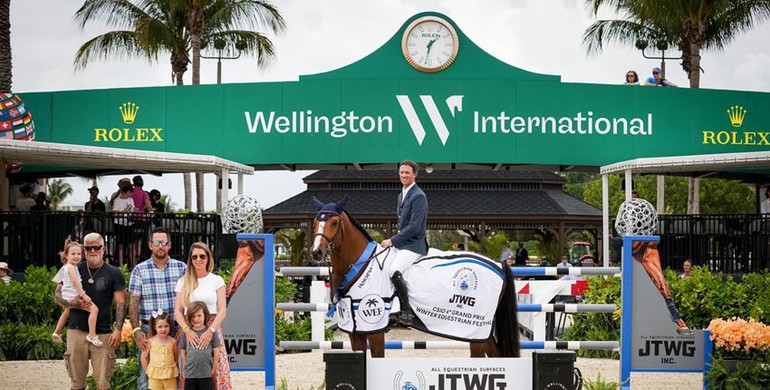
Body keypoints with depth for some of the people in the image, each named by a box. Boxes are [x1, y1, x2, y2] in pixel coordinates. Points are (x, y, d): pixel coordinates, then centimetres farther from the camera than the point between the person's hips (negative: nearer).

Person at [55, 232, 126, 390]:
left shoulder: (114, 273, 5)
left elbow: (121, 303, 1)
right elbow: (57, 296, 9)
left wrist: (118, 329, -11)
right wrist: (76, 304, -11)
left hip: (103, 334, -2)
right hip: (77, 331, 2)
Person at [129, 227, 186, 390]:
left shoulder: (181, 268, 6)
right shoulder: (140, 270, 4)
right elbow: (134, 303, 2)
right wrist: (136, 330, -9)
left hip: (176, 329, 1)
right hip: (148, 328, -1)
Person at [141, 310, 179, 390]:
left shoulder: (172, 341, -1)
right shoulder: (151, 341, -3)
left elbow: (176, 358, 9)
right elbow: (144, 357, 4)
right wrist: (148, 371, 3)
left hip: (170, 375, 0)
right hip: (155, 376, 0)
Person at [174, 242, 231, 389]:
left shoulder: (217, 280, 7)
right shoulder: (183, 282, 10)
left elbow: (222, 310, 0)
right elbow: (178, 311, 5)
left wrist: (211, 330, -15)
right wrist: (187, 330, -12)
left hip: (212, 330, -1)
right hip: (190, 331, 1)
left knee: (217, 370, -9)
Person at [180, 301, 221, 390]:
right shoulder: (186, 333, 2)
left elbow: (216, 351, 1)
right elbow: (182, 352, 9)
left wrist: (213, 369, 3)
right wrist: (186, 367, 5)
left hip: (206, 374, -1)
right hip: (190, 374, 1)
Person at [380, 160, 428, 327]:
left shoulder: (418, 196, -13)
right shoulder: (402, 195, 17)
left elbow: (414, 226, -20)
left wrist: (393, 240, -18)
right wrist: (393, 241, 11)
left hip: (414, 245, -10)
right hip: (401, 243, 10)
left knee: (393, 270, -30)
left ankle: (407, 312, -25)